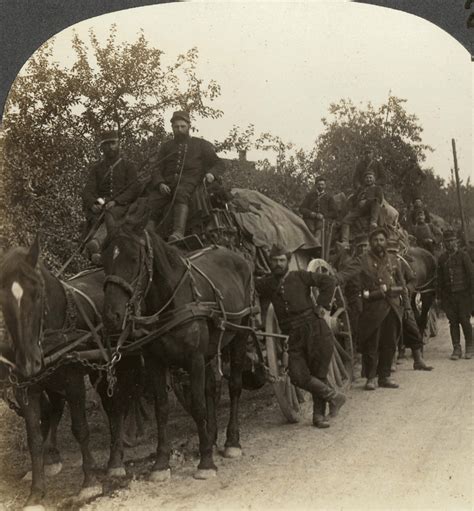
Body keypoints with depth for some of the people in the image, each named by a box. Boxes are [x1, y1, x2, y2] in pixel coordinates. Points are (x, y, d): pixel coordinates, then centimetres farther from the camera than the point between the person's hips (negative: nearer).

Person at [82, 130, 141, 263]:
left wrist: (115, 201, -16)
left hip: (121, 205, -3)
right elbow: (87, 191, 10)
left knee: (111, 215, -38)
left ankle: (97, 241, -66)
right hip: (99, 206, 3)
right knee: (93, 216, -33)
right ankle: (97, 252, -49)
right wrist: (93, 204, -15)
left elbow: (134, 189, 2)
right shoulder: (96, 168, 21)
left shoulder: (128, 166, 15)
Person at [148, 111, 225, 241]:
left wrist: (211, 173, -5)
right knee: (152, 203, -28)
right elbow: (157, 169, 19)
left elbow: (218, 163, 20)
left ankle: (178, 233, -57)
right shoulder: (166, 147, 28)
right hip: (167, 183, 3)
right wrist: (160, 183, -5)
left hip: (189, 182, -3)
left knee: (180, 192, -40)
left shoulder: (201, 145, 23)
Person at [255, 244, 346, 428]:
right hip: (295, 337, 3)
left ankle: (319, 414, 16)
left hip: (315, 329, -3)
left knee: (319, 374, 0)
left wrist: (321, 305, -5)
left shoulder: (300, 277, 3)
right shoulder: (267, 284, 11)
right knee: (298, 376, -11)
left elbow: (329, 281, -1)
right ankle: (333, 396, 7)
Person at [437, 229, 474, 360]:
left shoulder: (463, 256, 1)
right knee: (453, 322, 2)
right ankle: (456, 349, 9)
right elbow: (440, 279, 12)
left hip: (463, 294, -3)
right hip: (449, 295, 3)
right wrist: (440, 297, 8)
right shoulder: (442, 258, 10)